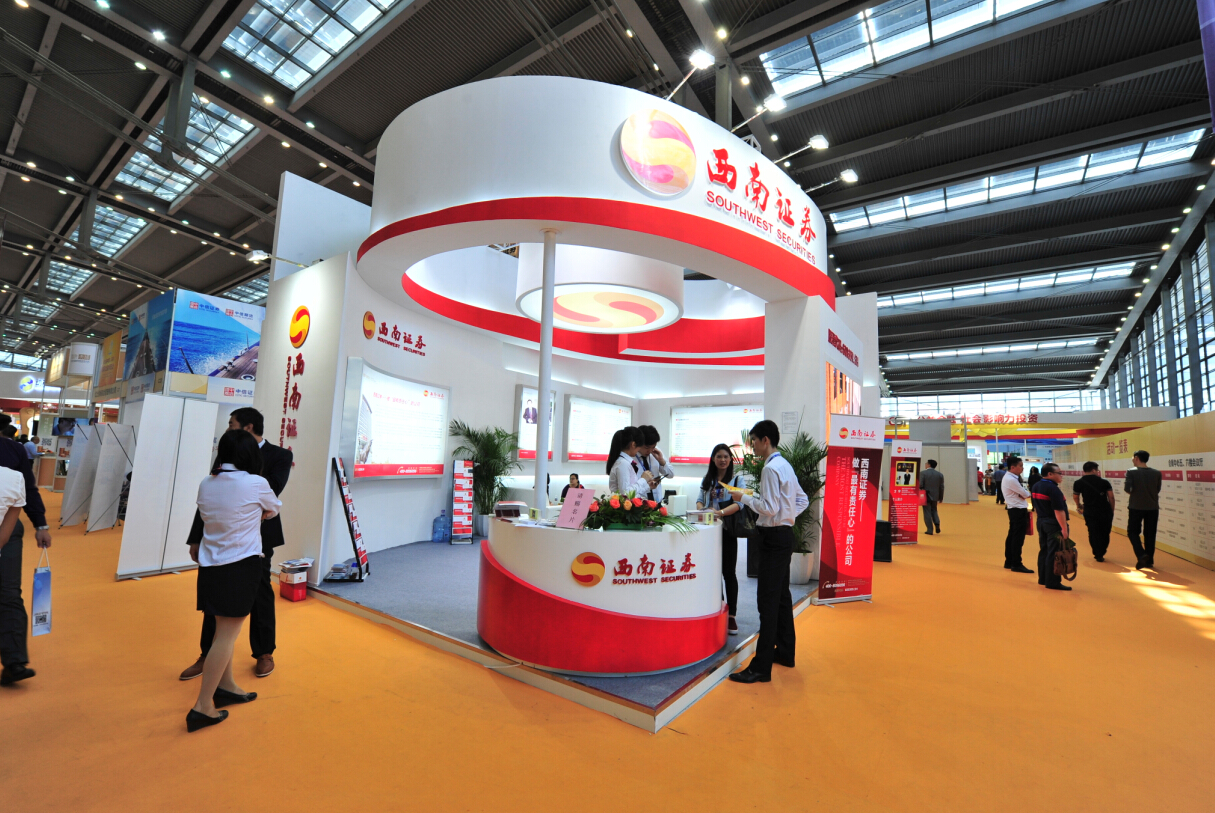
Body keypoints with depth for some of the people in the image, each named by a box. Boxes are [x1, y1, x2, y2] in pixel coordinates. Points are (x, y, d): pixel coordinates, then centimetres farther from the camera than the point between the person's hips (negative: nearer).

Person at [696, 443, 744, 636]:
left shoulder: (737, 479, -1)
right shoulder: (707, 480, 12)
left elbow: (739, 503, -13)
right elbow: (700, 499, 8)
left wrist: (721, 512, -29)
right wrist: (700, 510, -15)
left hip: (727, 531, -3)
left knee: (729, 572, 1)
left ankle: (731, 616, 10)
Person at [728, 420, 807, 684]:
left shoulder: (771, 468, -17)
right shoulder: (785, 465, 14)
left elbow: (769, 507, -22)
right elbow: (802, 500, 20)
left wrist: (744, 498, -11)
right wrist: (787, 515, 13)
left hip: (774, 537, -10)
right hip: (784, 535, 10)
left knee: (768, 601, -7)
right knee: (782, 595, 19)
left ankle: (761, 667, -1)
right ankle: (785, 652, 33)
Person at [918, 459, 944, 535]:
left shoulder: (923, 473, -10)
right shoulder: (940, 474, 4)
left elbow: (920, 485, -14)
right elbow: (941, 487, 7)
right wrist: (941, 497, 14)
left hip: (926, 496, -4)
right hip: (935, 496, 4)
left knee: (927, 512, 2)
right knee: (934, 510, 22)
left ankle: (930, 530, 2)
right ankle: (937, 524, 3)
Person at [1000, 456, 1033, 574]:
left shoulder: (1009, 478, 13)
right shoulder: (1011, 480, -19)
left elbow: (1019, 494, 12)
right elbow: (1025, 494, -14)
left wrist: (1023, 494, -9)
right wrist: (1028, 494, 8)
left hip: (1015, 510, 10)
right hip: (1018, 511, -10)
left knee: (1012, 536, 15)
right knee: (1018, 538, -4)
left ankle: (1009, 562, 23)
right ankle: (1016, 564, 2)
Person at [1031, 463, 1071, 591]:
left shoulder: (1035, 487, 9)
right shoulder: (1053, 489, -18)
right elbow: (1059, 511, -21)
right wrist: (1064, 528, -20)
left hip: (1041, 522, 8)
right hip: (1054, 524, -8)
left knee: (1043, 550, 15)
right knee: (1054, 553, -2)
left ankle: (1042, 578, 22)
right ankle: (1053, 582, 2)